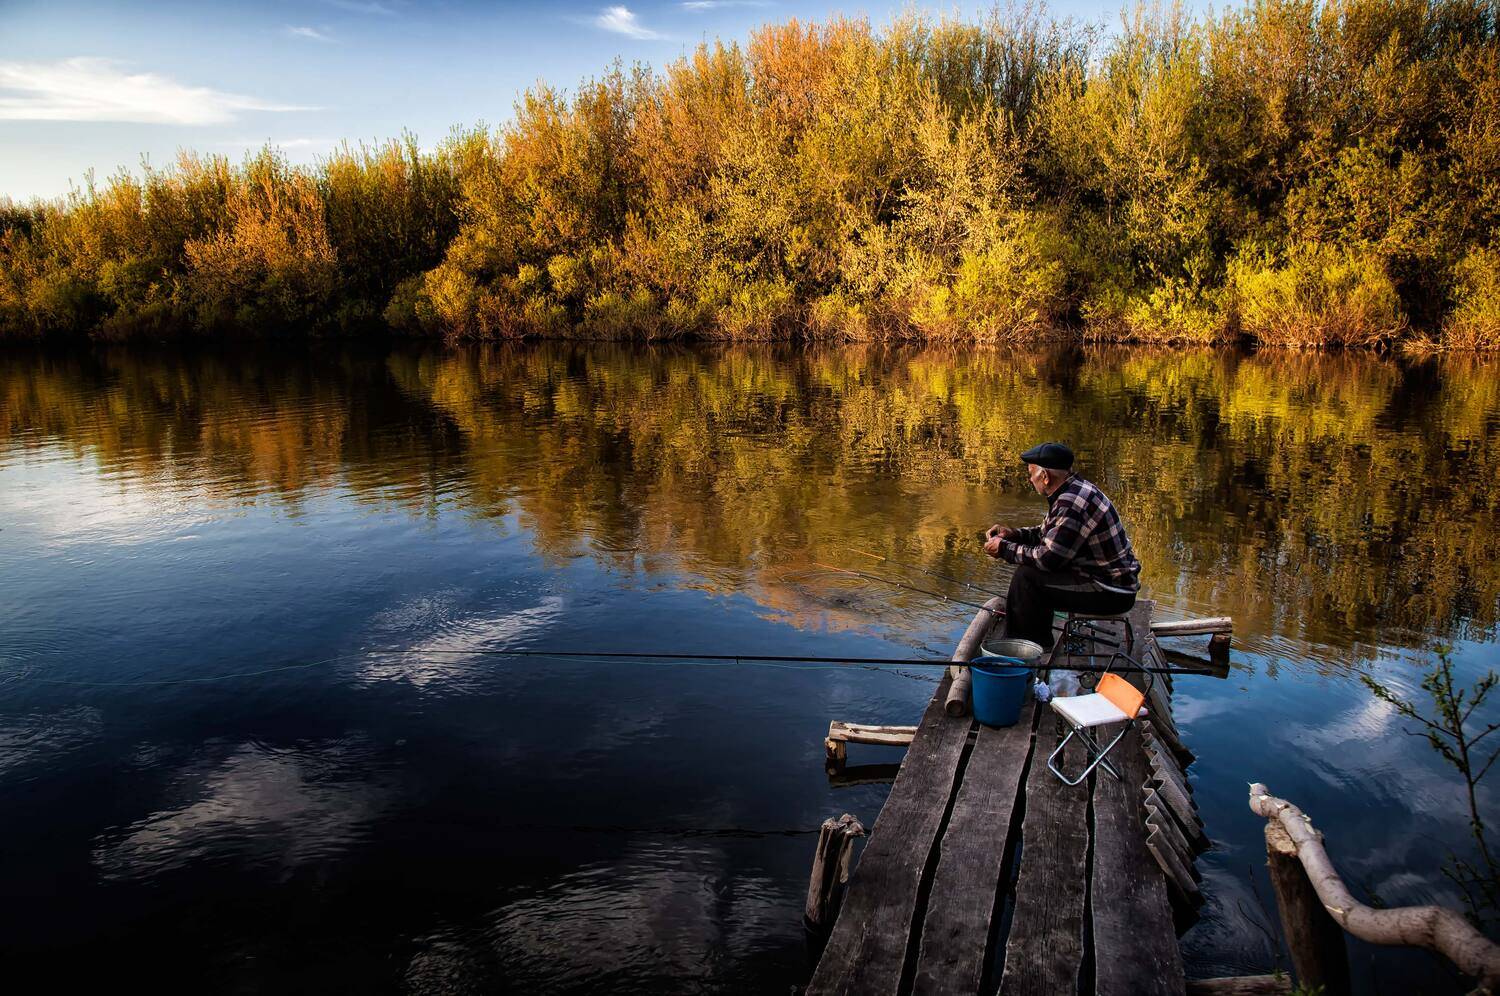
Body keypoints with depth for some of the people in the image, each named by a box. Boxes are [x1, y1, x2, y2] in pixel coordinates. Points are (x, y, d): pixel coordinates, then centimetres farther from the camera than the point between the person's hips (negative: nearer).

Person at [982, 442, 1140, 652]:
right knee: (1032, 569, 19)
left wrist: (1005, 549, -10)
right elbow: (1049, 532, 22)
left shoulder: (1072, 503, -24)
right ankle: (1041, 644, 25)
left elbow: (1047, 558, -23)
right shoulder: (1074, 491, 8)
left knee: (1027, 577, -15)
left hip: (1111, 593, -11)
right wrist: (1013, 534, 8)